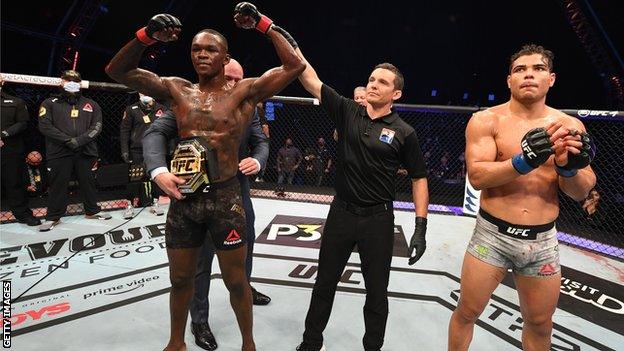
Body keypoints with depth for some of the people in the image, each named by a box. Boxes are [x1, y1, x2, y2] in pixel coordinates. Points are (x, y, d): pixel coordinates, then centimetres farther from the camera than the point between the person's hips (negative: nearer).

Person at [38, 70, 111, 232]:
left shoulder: (91, 105, 13)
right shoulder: (50, 103, 9)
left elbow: (97, 126, 3)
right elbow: (45, 126, -3)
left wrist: (81, 140, -13)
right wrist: (68, 140, -14)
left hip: (85, 151, 1)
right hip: (59, 152, -1)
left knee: (88, 182, 9)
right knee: (58, 185, 4)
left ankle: (92, 211, 24)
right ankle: (53, 217, 16)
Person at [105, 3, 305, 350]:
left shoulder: (245, 92, -3)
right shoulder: (178, 90, 6)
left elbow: (295, 66, -9)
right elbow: (118, 71, 7)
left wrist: (264, 24, -8)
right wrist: (147, 35, -7)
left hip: (226, 198, -3)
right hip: (183, 198, 4)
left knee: (236, 281, 12)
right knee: (180, 279, 21)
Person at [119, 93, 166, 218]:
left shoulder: (161, 109, 6)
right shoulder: (131, 110, 2)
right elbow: (124, 130, 2)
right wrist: (124, 150, -3)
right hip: (136, 151, -1)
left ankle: (154, 204, 20)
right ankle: (130, 205, 14)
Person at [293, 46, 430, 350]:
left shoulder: (404, 133, -6)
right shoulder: (348, 112, 0)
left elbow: (419, 179, -1)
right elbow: (311, 82, -3)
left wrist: (420, 227, -6)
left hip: (379, 220, -2)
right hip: (341, 213, 3)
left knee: (377, 291, 13)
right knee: (324, 283, 16)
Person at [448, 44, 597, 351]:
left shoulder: (570, 126, 2)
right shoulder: (485, 120, -7)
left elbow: (582, 193, 2)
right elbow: (476, 176, -18)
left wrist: (569, 169, -19)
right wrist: (524, 161, -30)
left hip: (543, 241, 3)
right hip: (493, 235, -3)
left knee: (540, 326, 20)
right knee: (466, 314, 11)